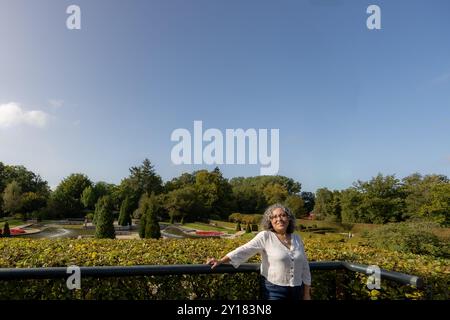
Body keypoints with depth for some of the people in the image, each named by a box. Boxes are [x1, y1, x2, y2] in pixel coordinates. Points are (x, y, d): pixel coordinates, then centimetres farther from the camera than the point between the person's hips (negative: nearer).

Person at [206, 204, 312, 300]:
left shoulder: (297, 238, 5)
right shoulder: (265, 237, -9)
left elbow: (304, 266, 10)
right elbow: (245, 250, -17)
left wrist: (307, 293, 10)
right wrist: (220, 261, -25)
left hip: (296, 290, 5)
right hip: (273, 289, -4)